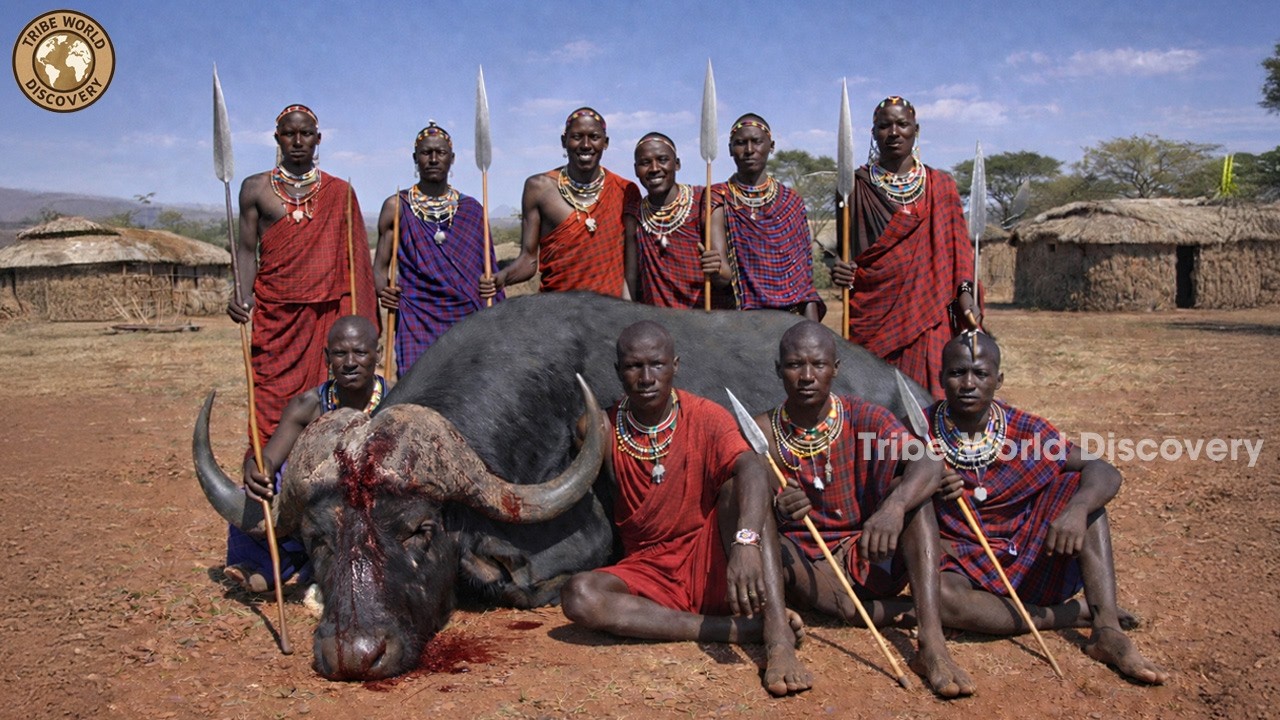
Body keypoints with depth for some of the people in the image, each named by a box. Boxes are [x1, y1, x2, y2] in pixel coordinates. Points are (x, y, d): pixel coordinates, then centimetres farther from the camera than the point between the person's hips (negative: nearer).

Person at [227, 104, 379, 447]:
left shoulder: (340, 192, 9)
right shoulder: (256, 188, 9)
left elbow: (355, 258, 9)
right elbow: (246, 249, 6)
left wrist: (360, 325, 2)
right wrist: (244, 297, -12)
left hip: (329, 315, 0)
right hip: (275, 315, 0)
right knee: (273, 401, -4)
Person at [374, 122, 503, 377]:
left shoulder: (471, 209, 11)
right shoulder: (397, 207, 7)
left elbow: (487, 271, 12)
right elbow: (380, 265, 8)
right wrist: (383, 289, -14)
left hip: (467, 321, 2)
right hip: (417, 323, -1)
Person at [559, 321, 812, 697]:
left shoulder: (706, 418, -9)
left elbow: (750, 470, -30)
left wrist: (746, 542, -47)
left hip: (711, 567, -2)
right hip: (648, 575, 2)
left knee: (737, 486, -26)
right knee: (578, 594, -28)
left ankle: (778, 637, -38)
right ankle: (745, 629, -29)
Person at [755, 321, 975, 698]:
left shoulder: (863, 418, -5)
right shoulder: (762, 433, -4)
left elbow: (929, 464, -23)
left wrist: (894, 507, -43)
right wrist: (777, 510, -36)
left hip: (867, 560, 1)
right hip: (802, 569, 0)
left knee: (910, 491, -23)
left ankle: (932, 645, -34)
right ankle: (880, 612, -27)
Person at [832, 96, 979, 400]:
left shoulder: (940, 185, 11)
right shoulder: (857, 186, 6)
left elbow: (958, 245, 7)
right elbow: (846, 248, 8)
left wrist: (965, 292, -8)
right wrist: (841, 272, -14)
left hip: (927, 316, 1)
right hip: (872, 316, -1)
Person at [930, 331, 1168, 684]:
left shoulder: (1025, 430, -4)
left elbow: (1105, 472, -12)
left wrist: (1077, 509, -34)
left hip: (1029, 558, 3)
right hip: (961, 564, -2)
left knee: (1081, 486, -15)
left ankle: (1107, 632, -23)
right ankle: (1076, 614, -19)